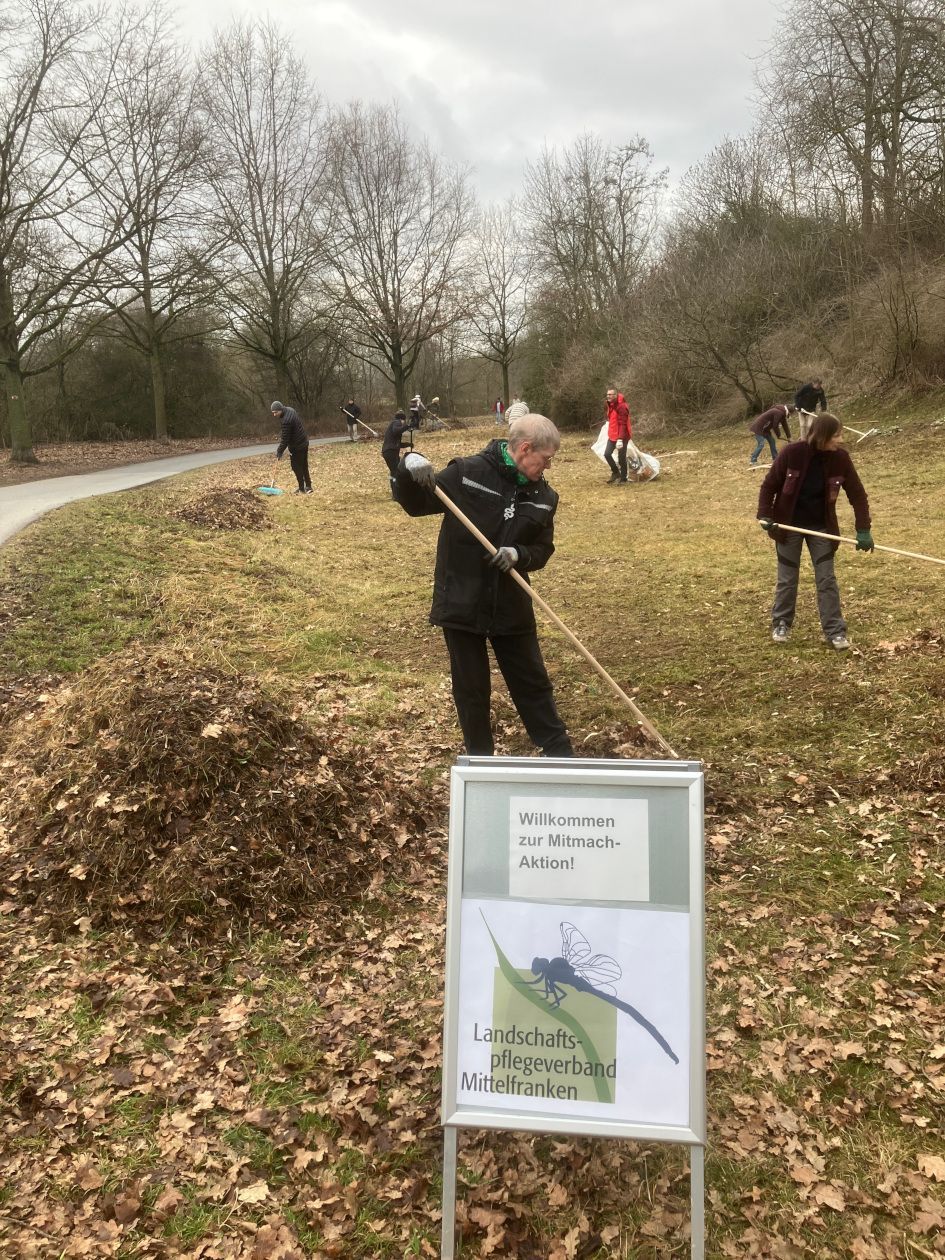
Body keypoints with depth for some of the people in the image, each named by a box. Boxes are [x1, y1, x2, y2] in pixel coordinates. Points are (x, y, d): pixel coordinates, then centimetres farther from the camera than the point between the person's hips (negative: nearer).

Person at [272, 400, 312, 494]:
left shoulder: (286, 421, -28)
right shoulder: (290, 409, 3)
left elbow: (285, 439, -23)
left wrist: (279, 452, -14)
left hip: (297, 447, -10)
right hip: (304, 442, 10)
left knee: (297, 467, 2)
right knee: (304, 466, 15)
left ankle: (301, 489, 10)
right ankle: (308, 487, 22)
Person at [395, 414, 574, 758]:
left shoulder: (543, 496, 1)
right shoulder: (467, 473, -10)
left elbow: (542, 550, 5)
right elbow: (415, 505, -2)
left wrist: (517, 555, -17)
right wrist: (410, 467, -22)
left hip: (511, 607, 3)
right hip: (461, 604, -3)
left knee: (533, 684, 13)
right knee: (471, 689, 9)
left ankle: (560, 754, 27)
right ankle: (480, 759, 27)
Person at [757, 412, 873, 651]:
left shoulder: (840, 458, -12)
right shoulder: (792, 452, -20)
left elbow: (857, 494, -7)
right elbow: (769, 485, -9)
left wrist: (863, 530, -12)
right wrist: (765, 515, -17)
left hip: (821, 526, 2)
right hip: (789, 525, -2)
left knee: (827, 579, 2)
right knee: (787, 579, 9)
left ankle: (835, 630, 8)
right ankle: (780, 624, 26)